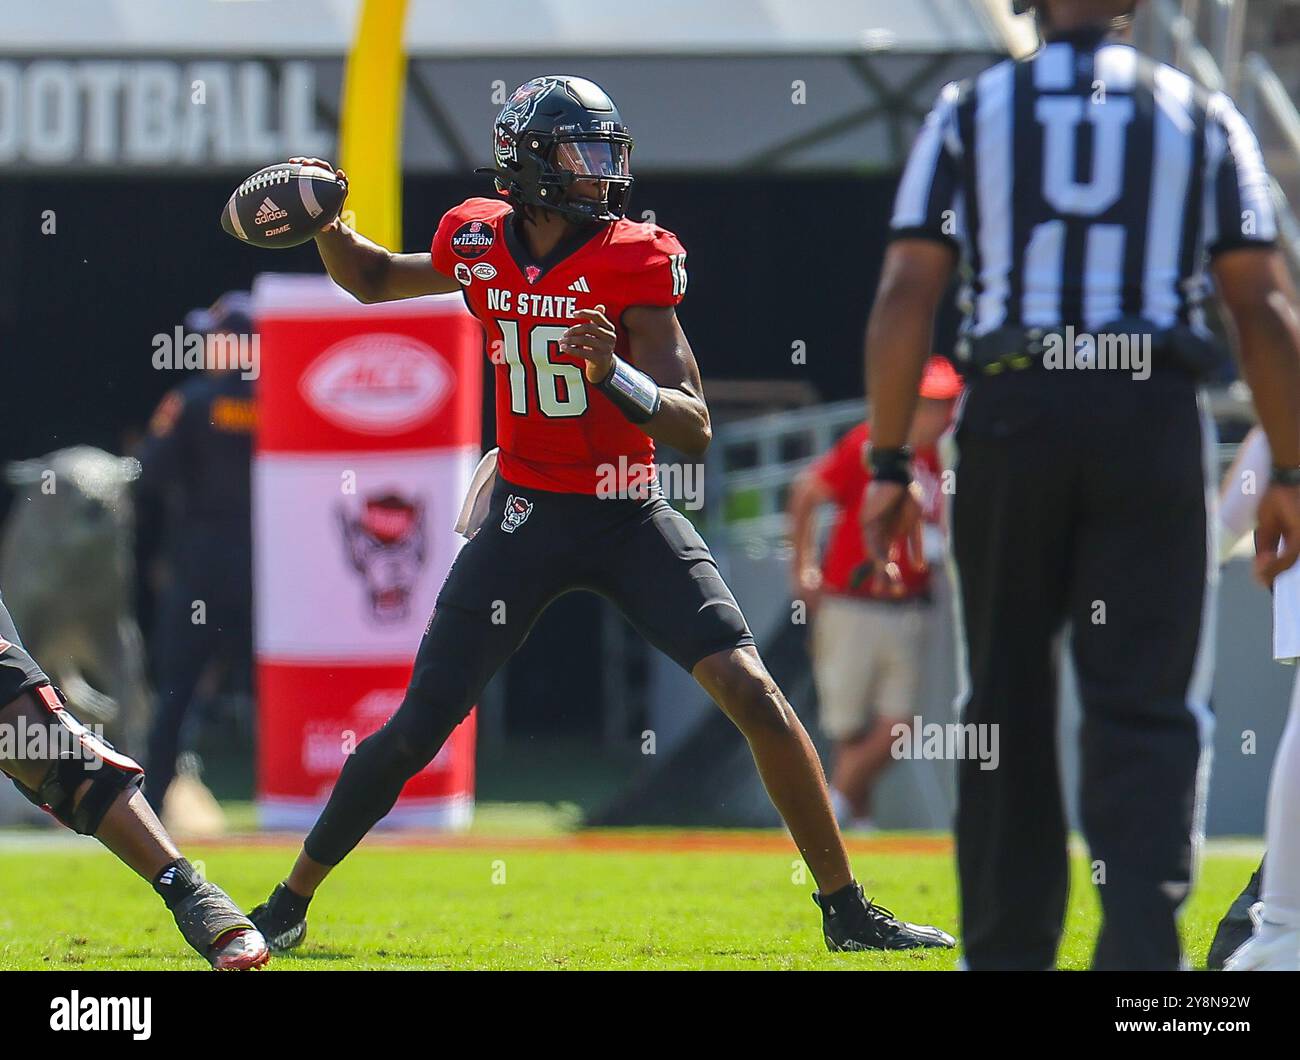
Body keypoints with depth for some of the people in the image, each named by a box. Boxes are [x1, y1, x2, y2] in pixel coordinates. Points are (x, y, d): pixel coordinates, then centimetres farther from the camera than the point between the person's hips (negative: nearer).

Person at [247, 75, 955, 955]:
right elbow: (372, 280, 20)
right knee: (417, 730, -3)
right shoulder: (480, 245, -2)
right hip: (529, 519, 1)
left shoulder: (633, 261, -12)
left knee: (753, 693, -14)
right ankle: (290, 904, 13)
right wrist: (326, 222, 1)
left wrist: (613, 374, -33)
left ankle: (848, 912, -4)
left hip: (630, 518, -1)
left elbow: (695, 429, -16)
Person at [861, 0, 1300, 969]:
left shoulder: (970, 113, 8)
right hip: (1156, 418, -1)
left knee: (1009, 703, 11)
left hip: (1011, 415, 1)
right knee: (1148, 708, -1)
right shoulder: (1201, 117, 8)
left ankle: (1009, 950, 13)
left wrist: (891, 462, 0)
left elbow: (908, 295, -2)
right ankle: (1142, 943, -16)